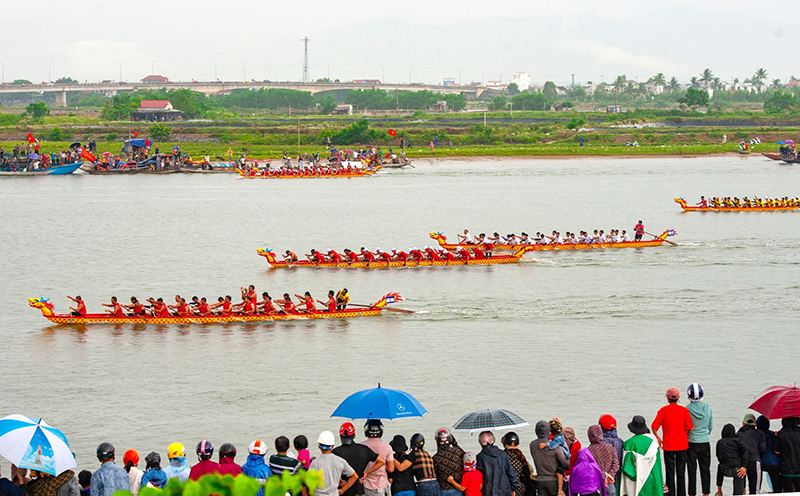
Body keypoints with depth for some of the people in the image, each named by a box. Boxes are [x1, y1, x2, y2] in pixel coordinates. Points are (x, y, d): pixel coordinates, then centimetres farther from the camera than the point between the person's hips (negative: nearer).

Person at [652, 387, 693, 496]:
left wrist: (657, 438, 8)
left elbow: (654, 426, -8)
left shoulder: (663, 410, -6)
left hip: (668, 445, 0)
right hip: (682, 445, 1)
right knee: (681, 472, 7)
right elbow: (690, 427, -8)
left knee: (670, 472, 7)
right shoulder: (684, 410, -6)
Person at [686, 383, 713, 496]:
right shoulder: (708, 407, -4)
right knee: (705, 468, 11)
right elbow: (711, 426, 5)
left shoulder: (687, 409, -13)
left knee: (692, 469, 6)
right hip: (705, 442, 3)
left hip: (692, 443, -3)